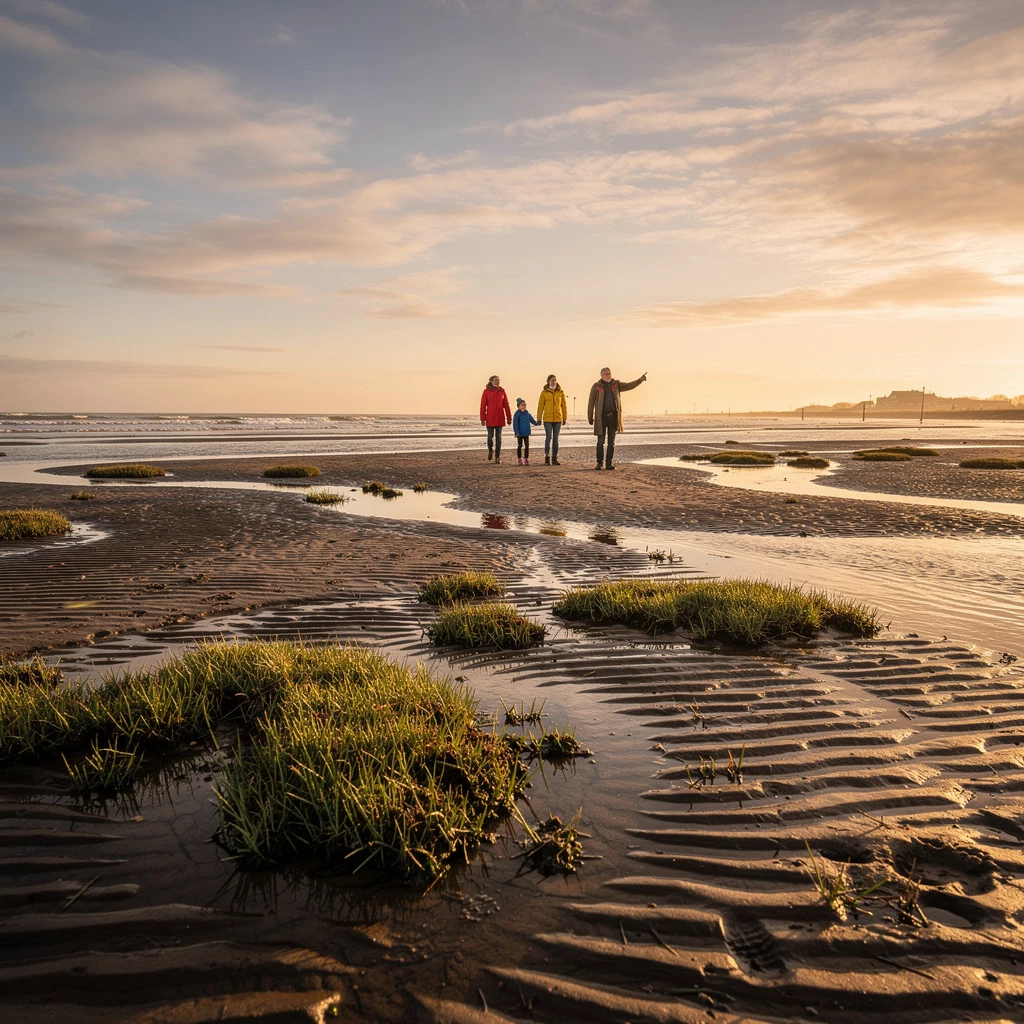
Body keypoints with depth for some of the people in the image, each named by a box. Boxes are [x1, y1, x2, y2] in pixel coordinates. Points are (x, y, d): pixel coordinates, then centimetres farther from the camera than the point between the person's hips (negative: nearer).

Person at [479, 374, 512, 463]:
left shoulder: (502, 391, 6)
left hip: (500, 418, 2)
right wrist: (482, 419, -7)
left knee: (498, 437, 1)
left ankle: (497, 457, 5)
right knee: (490, 436, -1)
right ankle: (490, 450, 29)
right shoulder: (486, 391, -1)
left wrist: (509, 418, 5)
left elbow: (506, 405, 7)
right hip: (490, 418, -2)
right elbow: (483, 406, -3)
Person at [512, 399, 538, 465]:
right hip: (520, 433, -5)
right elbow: (515, 423, -16)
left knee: (527, 446, 4)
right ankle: (520, 460, 15)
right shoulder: (517, 414, -13)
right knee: (519, 446, 6)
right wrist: (516, 432, -23)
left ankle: (526, 459, 11)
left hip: (526, 432, 5)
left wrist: (536, 423, 39)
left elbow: (531, 419, 24)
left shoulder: (527, 413, 5)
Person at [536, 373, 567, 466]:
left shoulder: (560, 392, 6)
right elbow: (540, 406, 2)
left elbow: (563, 405, 10)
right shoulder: (544, 392, 2)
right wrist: (539, 418, -1)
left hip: (558, 419, 2)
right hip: (547, 419, -2)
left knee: (555, 438, 5)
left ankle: (554, 458, 9)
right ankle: (547, 458, 1)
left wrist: (565, 418, 7)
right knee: (548, 437, -6)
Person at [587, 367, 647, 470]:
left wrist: (640, 380, -18)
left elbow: (629, 386, -3)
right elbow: (591, 403, 1)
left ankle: (609, 463, 9)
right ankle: (599, 463, 7)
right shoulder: (596, 387, 0)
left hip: (613, 417, 3)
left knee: (611, 442, 4)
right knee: (601, 441, -1)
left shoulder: (616, 384, 8)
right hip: (602, 417, -3)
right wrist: (590, 417, -2)